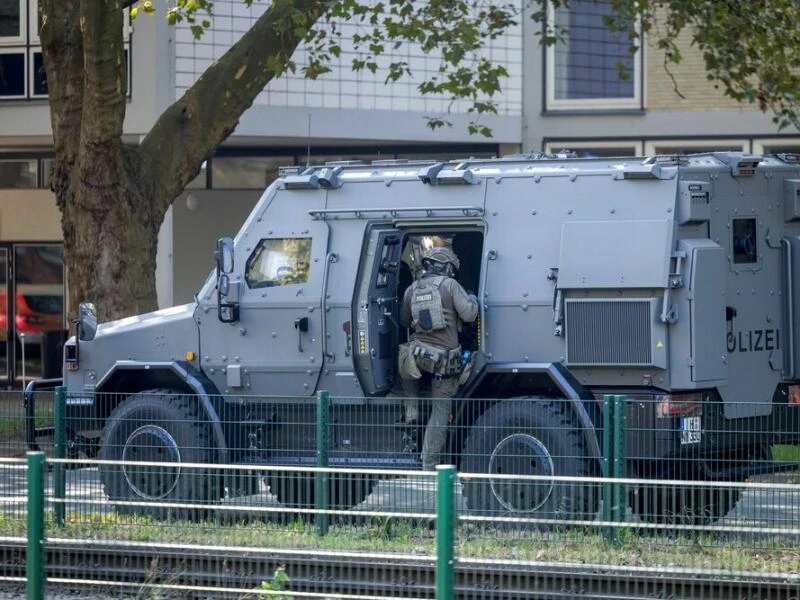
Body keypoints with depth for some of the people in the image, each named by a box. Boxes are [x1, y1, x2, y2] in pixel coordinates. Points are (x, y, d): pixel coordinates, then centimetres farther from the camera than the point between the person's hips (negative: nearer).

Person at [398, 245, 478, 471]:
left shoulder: (412, 290, 8)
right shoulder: (450, 285, -5)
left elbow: (404, 321, 19)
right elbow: (468, 314, -7)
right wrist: (473, 299, 13)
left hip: (417, 356, 3)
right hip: (444, 358, -3)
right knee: (440, 412, 3)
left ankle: (411, 410, 24)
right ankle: (429, 465, 1)